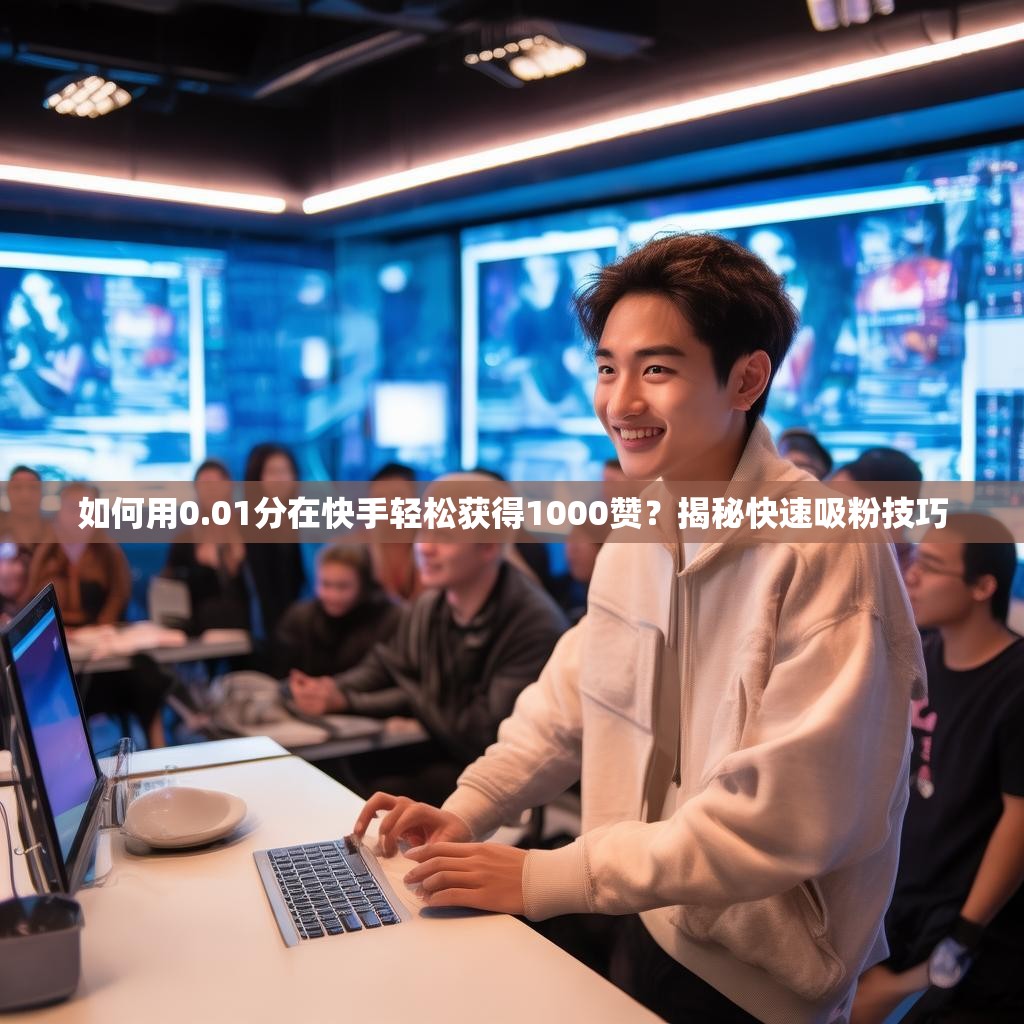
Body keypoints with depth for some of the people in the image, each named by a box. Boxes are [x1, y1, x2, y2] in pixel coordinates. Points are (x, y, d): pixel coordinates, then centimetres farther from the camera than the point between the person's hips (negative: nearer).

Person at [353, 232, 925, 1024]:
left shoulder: (827, 552, -23)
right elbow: (570, 698, 9)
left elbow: (784, 817, -25)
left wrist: (544, 878, -22)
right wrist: (466, 810, -3)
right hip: (640, 924, 6)